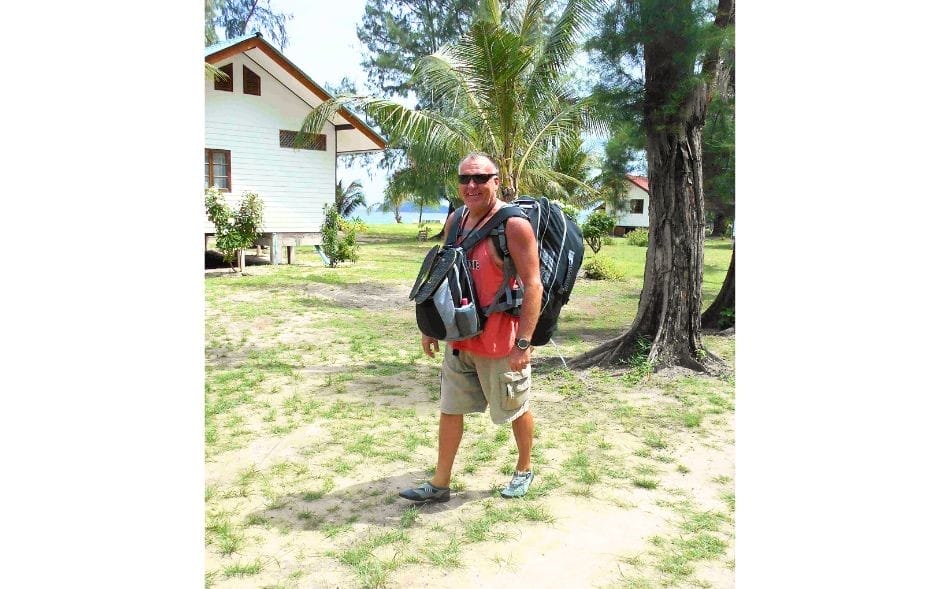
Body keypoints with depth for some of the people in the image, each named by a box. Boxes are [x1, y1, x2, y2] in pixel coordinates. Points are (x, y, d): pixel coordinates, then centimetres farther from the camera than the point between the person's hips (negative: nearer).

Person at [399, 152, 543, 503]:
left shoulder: (513, 224, -17)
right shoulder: (454, 221, 5)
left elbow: (533, 285, -20)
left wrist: (524, 343, -23)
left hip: (501, 343, -6)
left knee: (516, 409, 13)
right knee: (449, 410, 12)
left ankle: (525, 470, 37)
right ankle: (440, 484, 25)